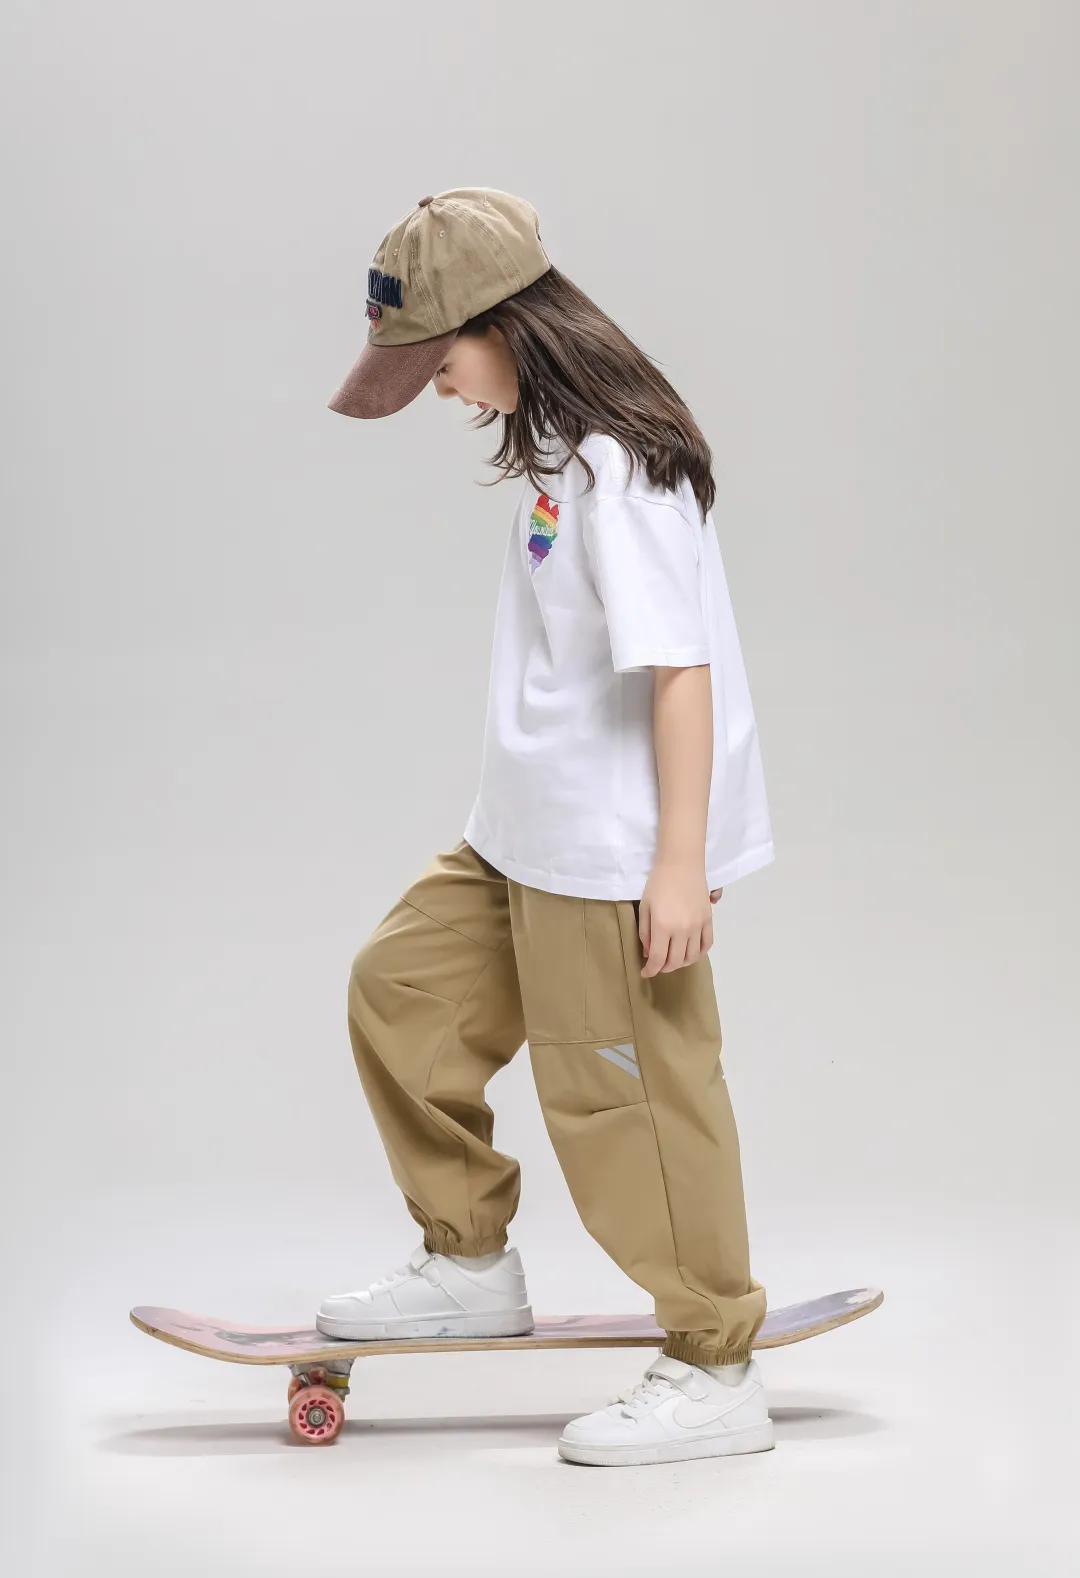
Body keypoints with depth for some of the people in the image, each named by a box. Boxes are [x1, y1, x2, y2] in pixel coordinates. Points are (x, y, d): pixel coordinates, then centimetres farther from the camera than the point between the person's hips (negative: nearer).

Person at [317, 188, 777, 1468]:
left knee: (629, 1095, -1)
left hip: (621, 852, -10)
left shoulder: (617, 465, -21)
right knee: (402, 987, 15)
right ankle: (471, 1263, 27)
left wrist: (681, 862, -24)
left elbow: (681, 668, -24)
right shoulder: (555, 446, 9)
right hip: (530, 833, 10)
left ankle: (715, 1373, 12)